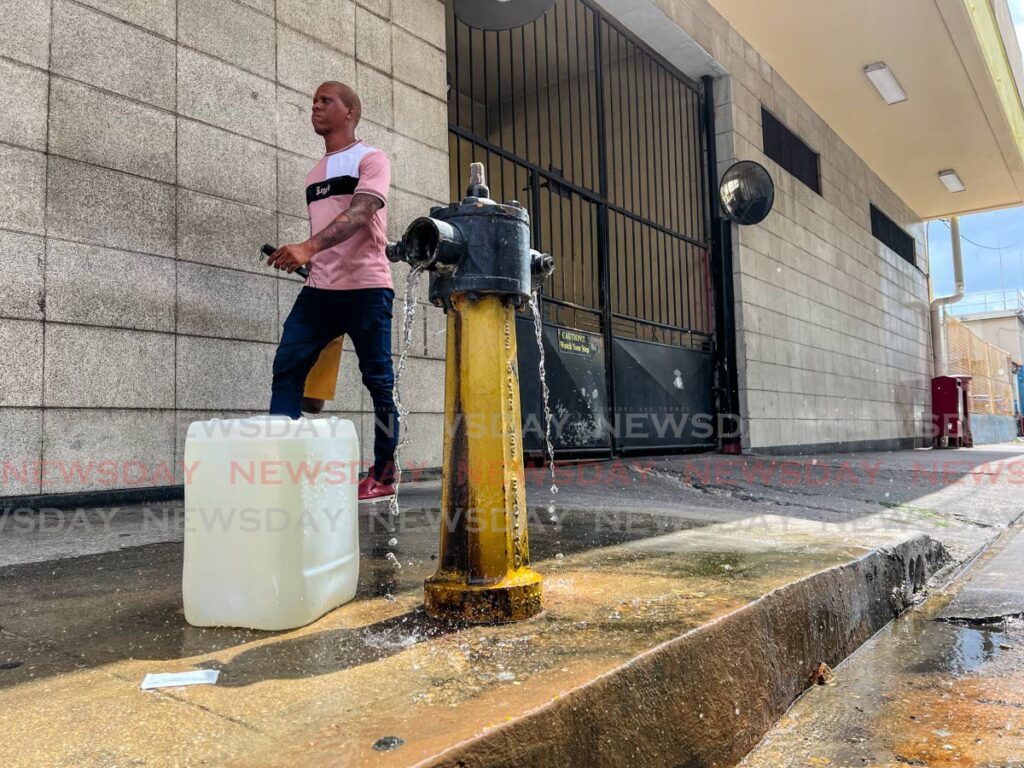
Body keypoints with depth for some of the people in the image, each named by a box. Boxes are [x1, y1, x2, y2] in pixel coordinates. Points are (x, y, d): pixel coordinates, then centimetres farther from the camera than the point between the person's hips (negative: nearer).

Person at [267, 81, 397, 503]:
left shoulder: (371, 160, 0)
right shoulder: (314, 174, 23)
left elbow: (359, 214, -18)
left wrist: (308, 247, -32)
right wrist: (303, 259, 11)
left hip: (366, 288, -7)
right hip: (319, 289, 7)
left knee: (378, 380, -1)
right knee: (286, 368, -6)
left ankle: (384, 473, 10)